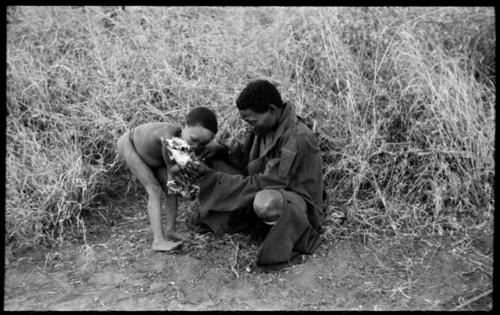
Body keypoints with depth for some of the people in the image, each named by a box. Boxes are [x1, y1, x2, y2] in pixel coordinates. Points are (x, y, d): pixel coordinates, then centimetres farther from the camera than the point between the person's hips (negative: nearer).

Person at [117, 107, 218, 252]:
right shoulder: (169, 136, -45)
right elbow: (170, 168, -29)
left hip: (151, 152, 6)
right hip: (129, 144, -6)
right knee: (155, 190, -14)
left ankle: (170, 229, 17)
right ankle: (158, 241, -14)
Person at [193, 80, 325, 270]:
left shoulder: (297, 138, -27)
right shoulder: (263, 126, -2)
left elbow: (266, 183, -28)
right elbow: (244, 158, 11)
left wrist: (212, 177, -27)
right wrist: (223, 151, -12)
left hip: (300, 202, -7)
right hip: (267, 189, 8)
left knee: (265, 202, -43)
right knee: (216, 162, -2)